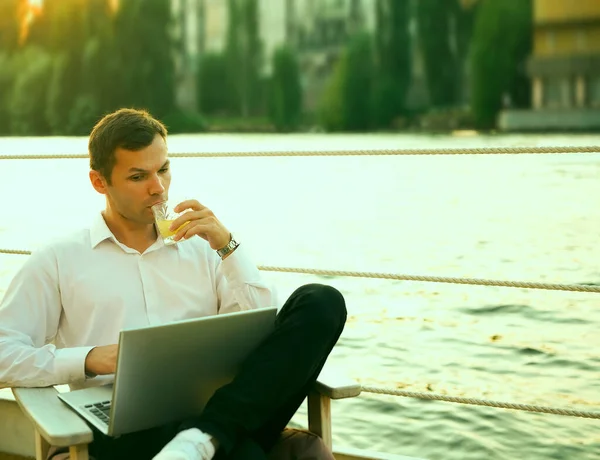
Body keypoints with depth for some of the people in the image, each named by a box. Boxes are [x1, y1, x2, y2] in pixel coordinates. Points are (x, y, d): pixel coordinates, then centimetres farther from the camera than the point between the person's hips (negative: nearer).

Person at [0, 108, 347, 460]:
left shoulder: (201, 249, 23)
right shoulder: (58, 261, 16)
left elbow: (266, 332, 13)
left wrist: (228, 246, 4)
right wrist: (88, 359, -8)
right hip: (128, 420, -7)